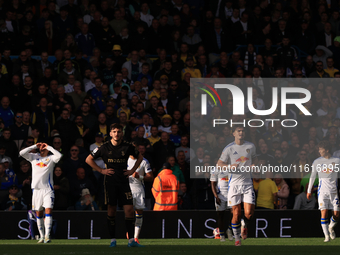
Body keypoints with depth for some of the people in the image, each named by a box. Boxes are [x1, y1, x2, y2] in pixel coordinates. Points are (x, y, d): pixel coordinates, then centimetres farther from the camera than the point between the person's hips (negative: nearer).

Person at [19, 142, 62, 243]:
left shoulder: (51, 158, 5)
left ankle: (47, 235, -20)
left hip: (48, 189, -3)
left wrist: (49, 147, -4)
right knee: (38, 213, 6)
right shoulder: (34, 157, 14)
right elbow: (22, 153, 3)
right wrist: (35, 146, 3)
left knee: (48, 211, -15)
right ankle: (42, 236, 14)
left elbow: (59, 155, -15)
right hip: (36, 188, 3)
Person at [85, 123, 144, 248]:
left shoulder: (128, 147, 2)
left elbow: (140, 157, 21)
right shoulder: (104, 147, -1)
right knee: (111, 210, 1)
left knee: (129, 209, -6)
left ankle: (131, 240, -4)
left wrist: (132, 170, 9)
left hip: (123, 181, 1)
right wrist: (101, 170, 2)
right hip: (110, 181, -1)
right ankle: (113, 239, 8)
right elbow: (89, 159, 8)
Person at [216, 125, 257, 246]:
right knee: (236, 213, -4)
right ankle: (237, 237, 14)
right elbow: (219, 163, -1)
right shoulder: (229, 148, -1)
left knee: (249, 213, -8)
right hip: (234, 183, -2)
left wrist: (253, 165, 0)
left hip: (247, 182, 2)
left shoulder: (250, 146, 6)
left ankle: (244, 226, 27)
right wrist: (230, 166, -20)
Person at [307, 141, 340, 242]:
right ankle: (326, 235, -10)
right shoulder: (317, 162, 3)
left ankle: (331, 227, 29)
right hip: (322, 191, 0)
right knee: (324, 212, -13)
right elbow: (312, 176, 11)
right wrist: (309, 191, 12)